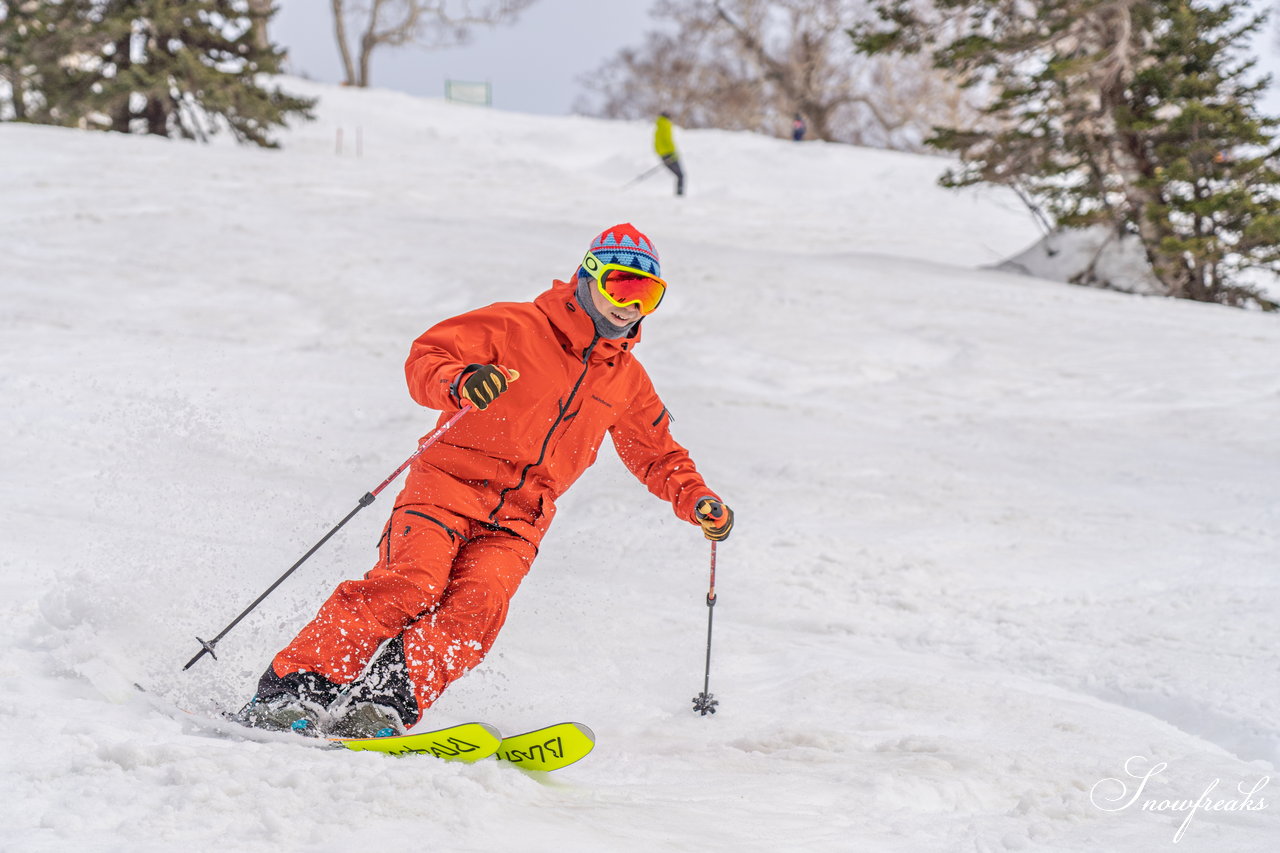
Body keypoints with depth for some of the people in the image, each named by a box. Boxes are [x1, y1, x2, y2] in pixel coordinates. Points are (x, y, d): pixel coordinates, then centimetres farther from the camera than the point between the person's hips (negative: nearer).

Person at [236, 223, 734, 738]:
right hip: (449, 485, -4)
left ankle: (384, 706, -34)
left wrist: (697, 501, 13)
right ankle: (290, 693, -26)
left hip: (516, 523, 4)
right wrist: (461, 384, -27)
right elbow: (425, 359, -5)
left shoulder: (628, 381, 18)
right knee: (412, 584, -26)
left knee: (477, 605, -25)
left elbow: (658, 455, 32)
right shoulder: (517, 327, 1)